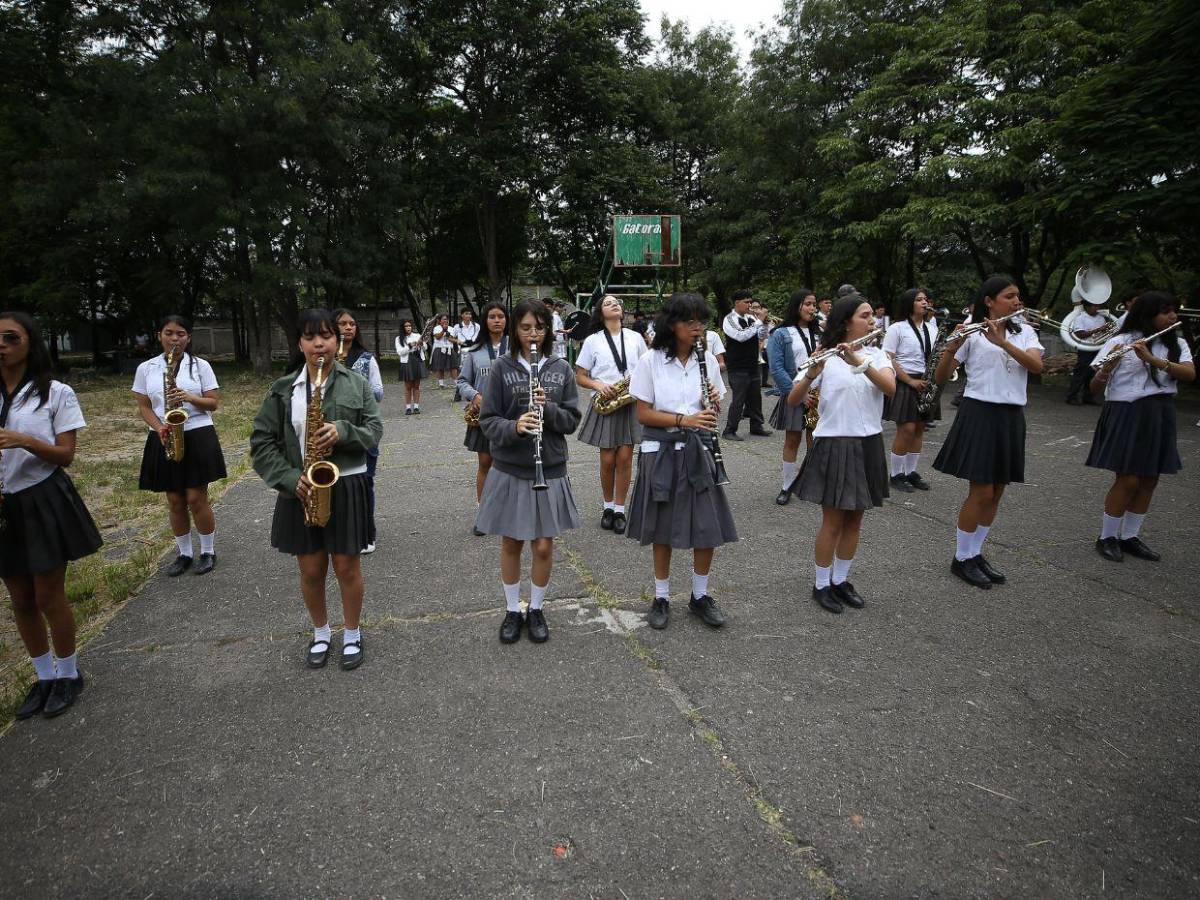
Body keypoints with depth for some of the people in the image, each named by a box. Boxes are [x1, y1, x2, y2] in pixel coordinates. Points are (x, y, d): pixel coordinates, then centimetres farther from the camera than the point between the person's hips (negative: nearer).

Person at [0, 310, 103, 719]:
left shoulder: (56, 393, -6)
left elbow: (65, 456, -9)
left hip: (44, 503, -4)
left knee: (49, 598, 3)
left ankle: (68, 675, 23)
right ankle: (44, 677, 28)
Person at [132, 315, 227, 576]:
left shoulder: (200, 365, 1)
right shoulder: (146, 368, 5)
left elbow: (214, 403, 0)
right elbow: (144, 407, 5)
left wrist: (191, 398, -19)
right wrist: (159, 428, -13)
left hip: (198, 437, -2)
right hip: (164, 440, 3)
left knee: (196, 498, -2)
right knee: (175, 501, 9)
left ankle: (208, 551, 15)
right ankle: (184, 553, 23)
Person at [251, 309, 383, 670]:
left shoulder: (357, 383, -1)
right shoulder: (282, 390, 1)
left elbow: (375, 430, -3)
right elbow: (262, 443, -1)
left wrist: (343, 431, -22)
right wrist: (290, 478, -14)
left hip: (346, 486, -1)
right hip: (301, 490, 1)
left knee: (347, 567, 8)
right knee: (311, 571, 11)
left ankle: (352, 634, 29)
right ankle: (321, 633, 34)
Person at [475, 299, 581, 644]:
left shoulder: (561, 369, 1)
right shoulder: (502, 368, -4)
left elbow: (572, 419, 0)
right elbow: (487, 420, -6)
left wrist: (549, 409, -19)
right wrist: (514, 427, -25)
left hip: (550, 470, 1)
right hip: (510, 469, -1)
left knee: (543, 546, 7)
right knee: (511, 543, 11)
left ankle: (536, 609, 28)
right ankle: (512, 610, 30)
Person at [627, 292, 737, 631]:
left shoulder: (707, 360, 4)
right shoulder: (651, 361, -6)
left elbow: (713, 412, 11)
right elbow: (643, 414, -8)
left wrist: (713, 404, -12)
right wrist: (684, 419, -21)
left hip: (697, 450, 3)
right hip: (661, 451, -2)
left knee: (708, 529, 3)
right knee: (662, 529, 8)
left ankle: (700, 596, 23)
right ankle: (661, 598, 25)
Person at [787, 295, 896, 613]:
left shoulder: (877, 355, 5)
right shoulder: (825, 358, -7)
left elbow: (890, 388, -15)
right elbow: (793, 400, -15)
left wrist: (859, 362, -29)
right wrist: (812, 374, -33)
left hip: (868, 446, 5)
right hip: (834, 446, -4)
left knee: (854, 520, 13)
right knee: (833, 522, 3)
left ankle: (841, 581, 29)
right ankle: (821, 585, 20)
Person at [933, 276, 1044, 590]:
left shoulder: (1025, 332, 9)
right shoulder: (971, 333, -3)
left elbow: (1036, 366, -10)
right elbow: (940, 378, -9)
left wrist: (1002, 342, -22)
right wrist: (951, 347, -27)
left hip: (1011, 418, 5)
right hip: (979, 415, -5)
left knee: (996, 492, 10)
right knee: (981, 492, -5)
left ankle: (975, 553, 25)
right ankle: (961, 559, 10)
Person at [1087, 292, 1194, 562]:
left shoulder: (1177, 343, 8)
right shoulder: (1120, 342, -7)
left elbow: (1190, 373, -11)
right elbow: (1095, 387, -10)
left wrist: (1152, 359, -23)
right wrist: (1108, 366, -30)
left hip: (1160, 417, 6)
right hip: (1127, 415, -5)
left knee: (1149, 480, 9)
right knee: (1128, 480, -7)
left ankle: (1130, 537, 21)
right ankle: (1107, 537, 9)